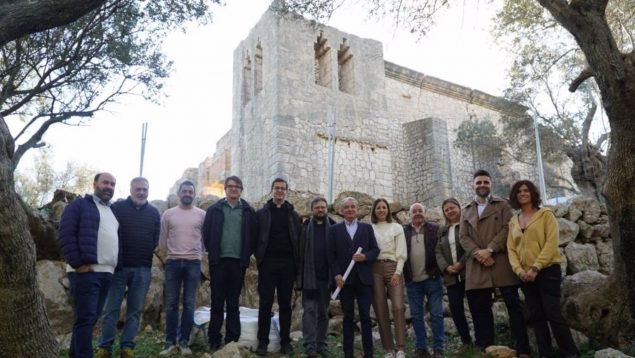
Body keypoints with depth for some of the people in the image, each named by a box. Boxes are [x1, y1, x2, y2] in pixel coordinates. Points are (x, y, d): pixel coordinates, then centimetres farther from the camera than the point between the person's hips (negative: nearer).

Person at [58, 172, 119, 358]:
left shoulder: (113, 211, 23)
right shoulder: (79, 205, 1)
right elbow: (66, 235, -9)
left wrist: (116, 266, 14)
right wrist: (79, 263, -15)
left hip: (106, 273, 7)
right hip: (86, 271, -7)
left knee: (92, 318, 11)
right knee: (85, 318, -8)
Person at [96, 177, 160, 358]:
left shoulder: (154, 212, 11)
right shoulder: (117, 207, 2)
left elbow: (157, 238, 12)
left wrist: (156, 255, -1)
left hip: (143, 269, 3)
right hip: (118, 266, -2)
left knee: (135, 310, 7)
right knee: (111, 308, 3)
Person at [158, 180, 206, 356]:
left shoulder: (202, 214, 4)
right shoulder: (168, 214, 6)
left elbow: (205, 239, 8)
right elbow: (162, 239, 11)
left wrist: (197, 255, 5)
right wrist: (169, 255, 9)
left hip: (193, 263, 0)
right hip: (172, 262, 1)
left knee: (189, 303, 3)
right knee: (171, 303, 3)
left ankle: (184, 341, 10)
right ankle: (170, 341, 10)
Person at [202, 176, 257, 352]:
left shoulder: (249, 211, 6)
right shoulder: (214, 209, 6)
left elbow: (253, 236, 5)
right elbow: (206, 233, 5)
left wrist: (246, 256, -1)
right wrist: (212, 253, 0)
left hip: (238, 262, 0)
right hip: (218, 261, 0)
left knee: (233, 304, 7)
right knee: (217, 303, 6)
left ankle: (232, 340, 15)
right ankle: (214, 341, 15)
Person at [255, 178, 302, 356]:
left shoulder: (293, 214, 11)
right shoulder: (262, 213, 6)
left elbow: (299, 239, 9)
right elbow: (255, 237, 4)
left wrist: (297, 261, 1)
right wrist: (259, 256, -5)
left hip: (288, 263, 2)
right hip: (268, 262, -1)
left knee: (285, 303, 6)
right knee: (265, 302, 1)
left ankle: (285, 341, 14)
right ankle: (263, 341, 10)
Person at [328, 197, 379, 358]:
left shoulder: (367, 228, 10)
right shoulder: (334, 229, 7)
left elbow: (375, 249, 7)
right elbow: (331, 255, 2)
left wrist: (365, 256, -12)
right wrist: (336, 275, -9)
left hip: (364, 278, 0)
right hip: (344, 279, 0)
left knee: (365, 316, 2)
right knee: (348, 317, 6)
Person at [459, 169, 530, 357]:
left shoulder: (502, 205, 10)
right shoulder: (466, 211, 18)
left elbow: (507, 229, -4)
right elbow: (463, 237, 8)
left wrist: (489, 249, -14)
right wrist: (478, 253, -10)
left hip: (501, 262, -3)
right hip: (477, 266, 3)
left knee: (513, 305, -1)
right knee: (479, 308, 3)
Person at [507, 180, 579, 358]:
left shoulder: (545, 214, -1)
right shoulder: (513, 221, 11)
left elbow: (551, 243, -11)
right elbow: (511, 249, 7)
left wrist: (535, 267, -18)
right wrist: (519, 270, -9)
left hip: (547, 271, -5)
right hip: (525, 275, 5)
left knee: (553, 314, -7)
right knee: (536, 316, 7)